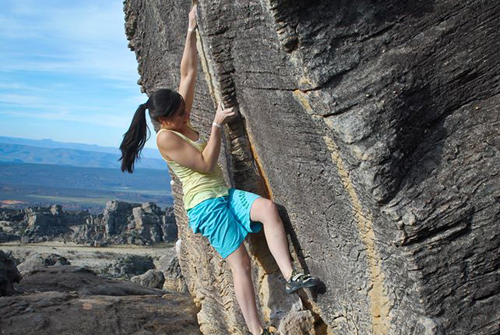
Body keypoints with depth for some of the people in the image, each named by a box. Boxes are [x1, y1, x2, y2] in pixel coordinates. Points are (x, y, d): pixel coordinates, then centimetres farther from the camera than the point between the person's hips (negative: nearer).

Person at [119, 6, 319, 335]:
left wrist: (192, 31, 9)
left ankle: (290, 276, -27)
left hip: (226, 193, 8)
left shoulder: (181, 122, 11)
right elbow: (206, 164, -14)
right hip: (205, 202, -7)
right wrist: (217, 125, -12)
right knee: (240, 262, -13)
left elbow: (188, 73, 11)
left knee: (268, 208, -22)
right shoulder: (166, 137, -10)